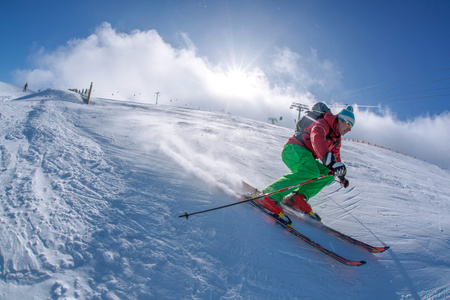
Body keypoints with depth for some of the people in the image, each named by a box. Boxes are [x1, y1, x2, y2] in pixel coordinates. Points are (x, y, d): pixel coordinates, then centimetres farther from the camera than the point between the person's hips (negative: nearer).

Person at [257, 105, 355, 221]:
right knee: (311, 172, -36)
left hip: (306, 156, 10)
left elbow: (335, 156, 35)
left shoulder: (337, 139, 18)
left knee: (329, 176, 0)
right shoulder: (322, 124, -11)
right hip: (293, 149, -10)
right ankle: (271, 195, -42)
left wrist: (342, 176, 43)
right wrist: (328, 159, -51)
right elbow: (317, 138, -35)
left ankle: (298, 197, -16)